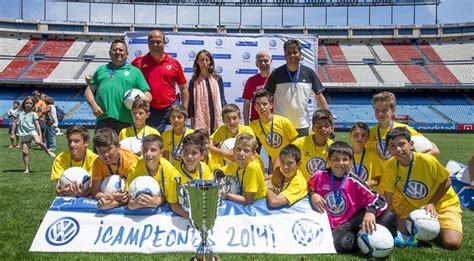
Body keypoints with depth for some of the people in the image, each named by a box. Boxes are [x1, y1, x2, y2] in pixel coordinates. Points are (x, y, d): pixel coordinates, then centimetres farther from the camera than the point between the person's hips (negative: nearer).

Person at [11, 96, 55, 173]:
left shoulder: (33, 114, 1)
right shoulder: (19, 112, 7)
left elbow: (37, 125, -4)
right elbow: (15, 122, 11)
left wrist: (40, 135, -12)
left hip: (32, 131, -2)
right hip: (23, 134, 2)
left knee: (38, 142, -33)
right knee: (25, 152, 0)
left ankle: (48, 151, -6)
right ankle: (26, 169, 9)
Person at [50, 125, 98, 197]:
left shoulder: (93, 159, -11)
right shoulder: (60, 159, -5)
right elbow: (58, 184, -12)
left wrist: (83, 193, -39)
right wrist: (60, 191, -37)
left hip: (87, 198, 0)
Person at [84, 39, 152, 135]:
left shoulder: (135, 71, 13)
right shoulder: (101, 69, 22)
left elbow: (148, 96, 9)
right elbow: (89, 91, 20)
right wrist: (94, 105, 1)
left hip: (126, 122, -2)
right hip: (103, 120, 2)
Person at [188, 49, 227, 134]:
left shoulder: (217, 79, 6)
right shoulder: (194, 81, 4)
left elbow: (222, 100, 8)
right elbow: (191, 102, 6)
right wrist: (192, 122, 1)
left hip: (217, 120, 1)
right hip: (200, 120, -1)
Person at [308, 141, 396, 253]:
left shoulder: (353, 182, -3)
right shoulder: (319, 176, -1)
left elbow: (379, 200, -9)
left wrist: (370, 212, -31)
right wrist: (312, 195, -10)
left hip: (350, 224, 1)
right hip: (326, 226, 0)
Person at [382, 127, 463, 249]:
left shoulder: (426, 160, -27)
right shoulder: (390, 166, -17)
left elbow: (446, 182, -12)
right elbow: (388, 195, -8)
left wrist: (431, 203, -18)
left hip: (442, 203, -3)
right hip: (414, 205, 3)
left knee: (452, 243, -21)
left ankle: (436, 226, 9)